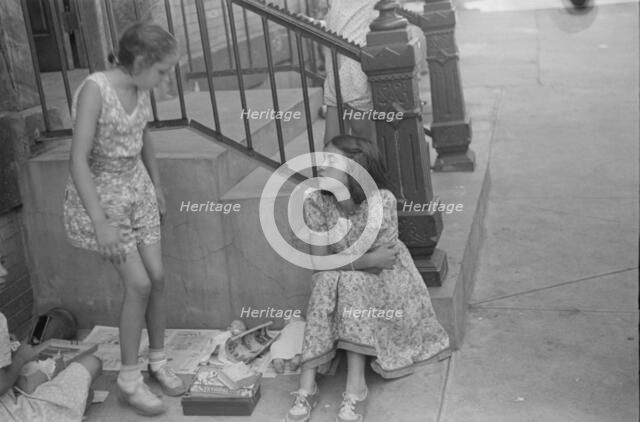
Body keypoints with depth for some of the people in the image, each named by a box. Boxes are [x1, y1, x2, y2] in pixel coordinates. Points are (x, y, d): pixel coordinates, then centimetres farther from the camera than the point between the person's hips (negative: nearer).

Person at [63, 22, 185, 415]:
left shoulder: (140, 89, -3)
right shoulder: (95, 89, -24)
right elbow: (78, 161, -26)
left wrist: (157, 186, 20)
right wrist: (101, 222, -28)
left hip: (137, 188, 6)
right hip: (100, 194, -6)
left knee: (158, 277, 4)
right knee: (139, 284, -8)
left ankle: (158, 361, 24)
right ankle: (129, 379, 9)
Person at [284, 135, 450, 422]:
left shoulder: (381, 201, -26)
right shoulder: (315, 202, -16)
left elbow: (381, 263, -24)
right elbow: (319, 261, -16)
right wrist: (369, 259, -23)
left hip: (383, 275, -3)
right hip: (337, 281, 3)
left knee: (352, 284, -32)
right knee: (325, 283, -28)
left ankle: (354, 389, -29)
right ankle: (307, 388, -26)